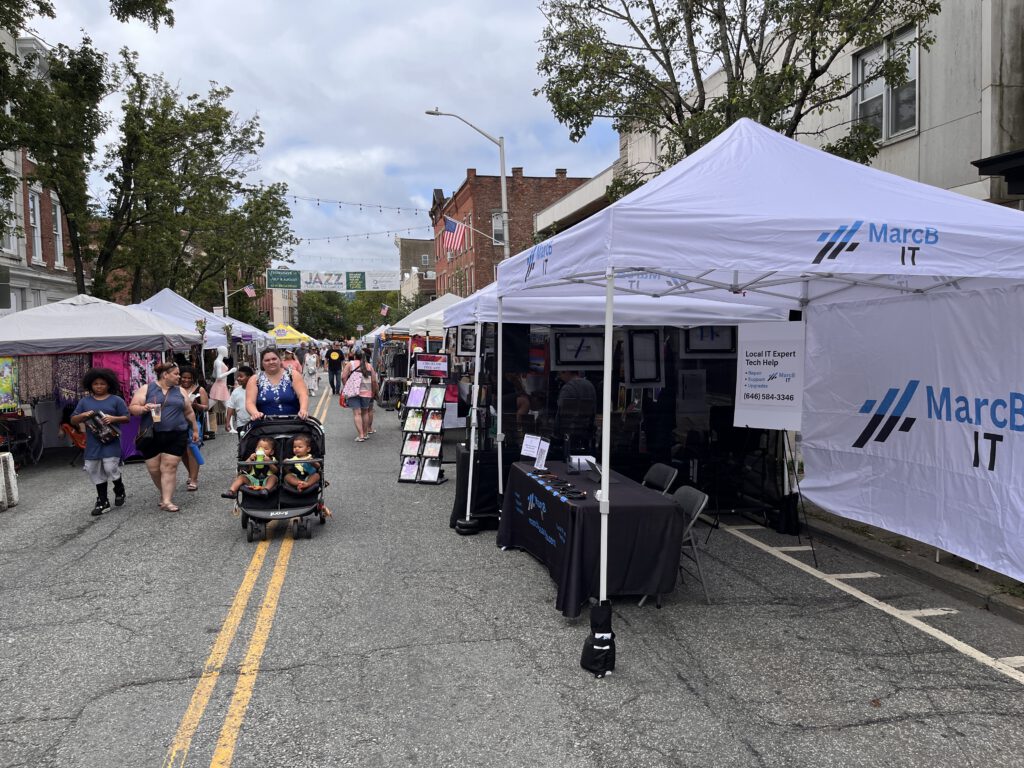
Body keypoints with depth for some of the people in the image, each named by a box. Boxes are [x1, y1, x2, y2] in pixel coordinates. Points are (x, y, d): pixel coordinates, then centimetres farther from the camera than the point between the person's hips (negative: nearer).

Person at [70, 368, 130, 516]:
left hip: (111, 442, -4)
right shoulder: (84, 401, 9)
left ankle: (119, 489, 21)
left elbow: (126, 418, 1)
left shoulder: (116, 400, 1)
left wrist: (114, 418, -17)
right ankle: (103, 502, 17)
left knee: (110, 469, -10)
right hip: (93, 444, 4)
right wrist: (83, 416, -10)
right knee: (95, 472, 6)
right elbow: (73, 421, 11)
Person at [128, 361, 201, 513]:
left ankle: (167, 500, -4)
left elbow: (189, 412, 17)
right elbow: (132, 408, -2)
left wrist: (195, 429, 17)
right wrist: (144, 408, -22)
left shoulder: (180, 391, 9)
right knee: (154, 469, 5)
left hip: (176, 436, 1)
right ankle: (164, 493, 28)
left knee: (169, 467, -5)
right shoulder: (146, 389, 0)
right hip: (152, 436, -1)